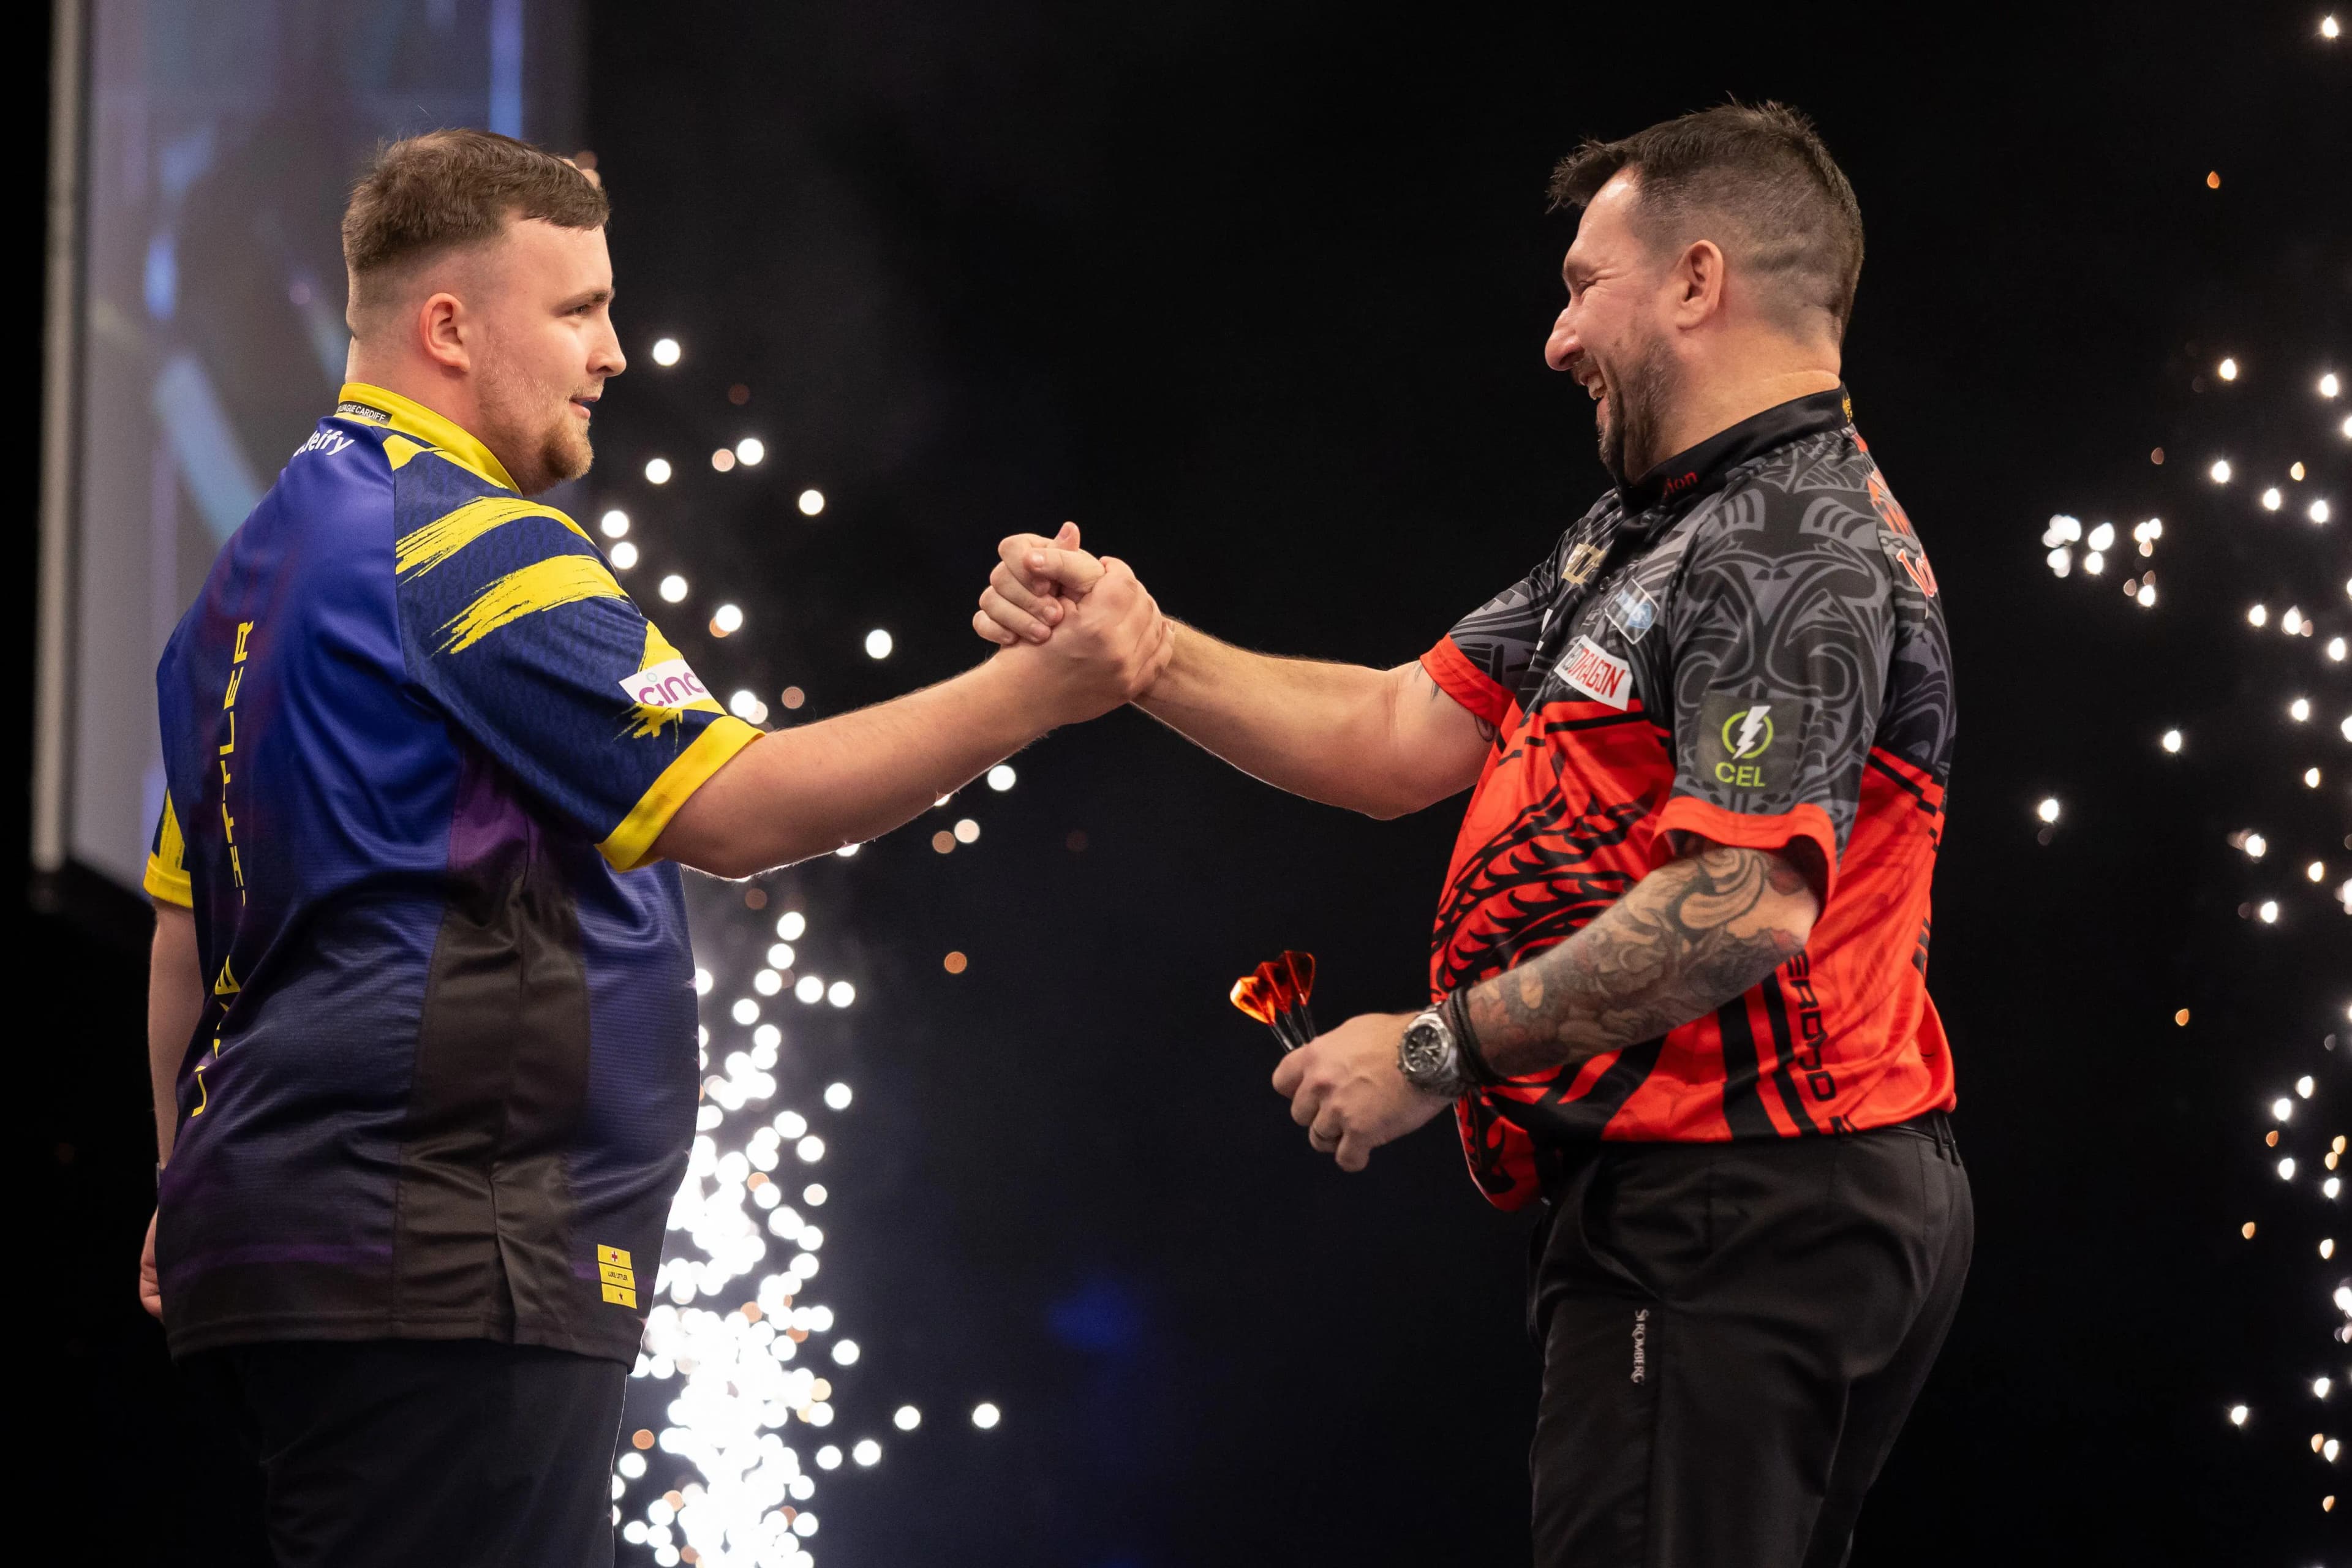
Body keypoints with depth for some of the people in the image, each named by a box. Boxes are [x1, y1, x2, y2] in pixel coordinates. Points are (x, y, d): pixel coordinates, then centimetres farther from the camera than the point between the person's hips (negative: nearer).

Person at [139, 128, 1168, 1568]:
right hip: (440, 1261, -11)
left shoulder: (265, 561, 21)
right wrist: (1037, 690, -14)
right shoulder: (467, 544, -11)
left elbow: (188, 912, 25)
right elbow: (732, 809, -15)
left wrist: (191, 1186, 31)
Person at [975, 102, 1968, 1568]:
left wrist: (1442, 1051, -19)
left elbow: (1747, 905, -26)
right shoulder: (1638, 535, 19)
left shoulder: (1795, 553, -16)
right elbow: (1404, 733, 17)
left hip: (1736, 1214, -11)